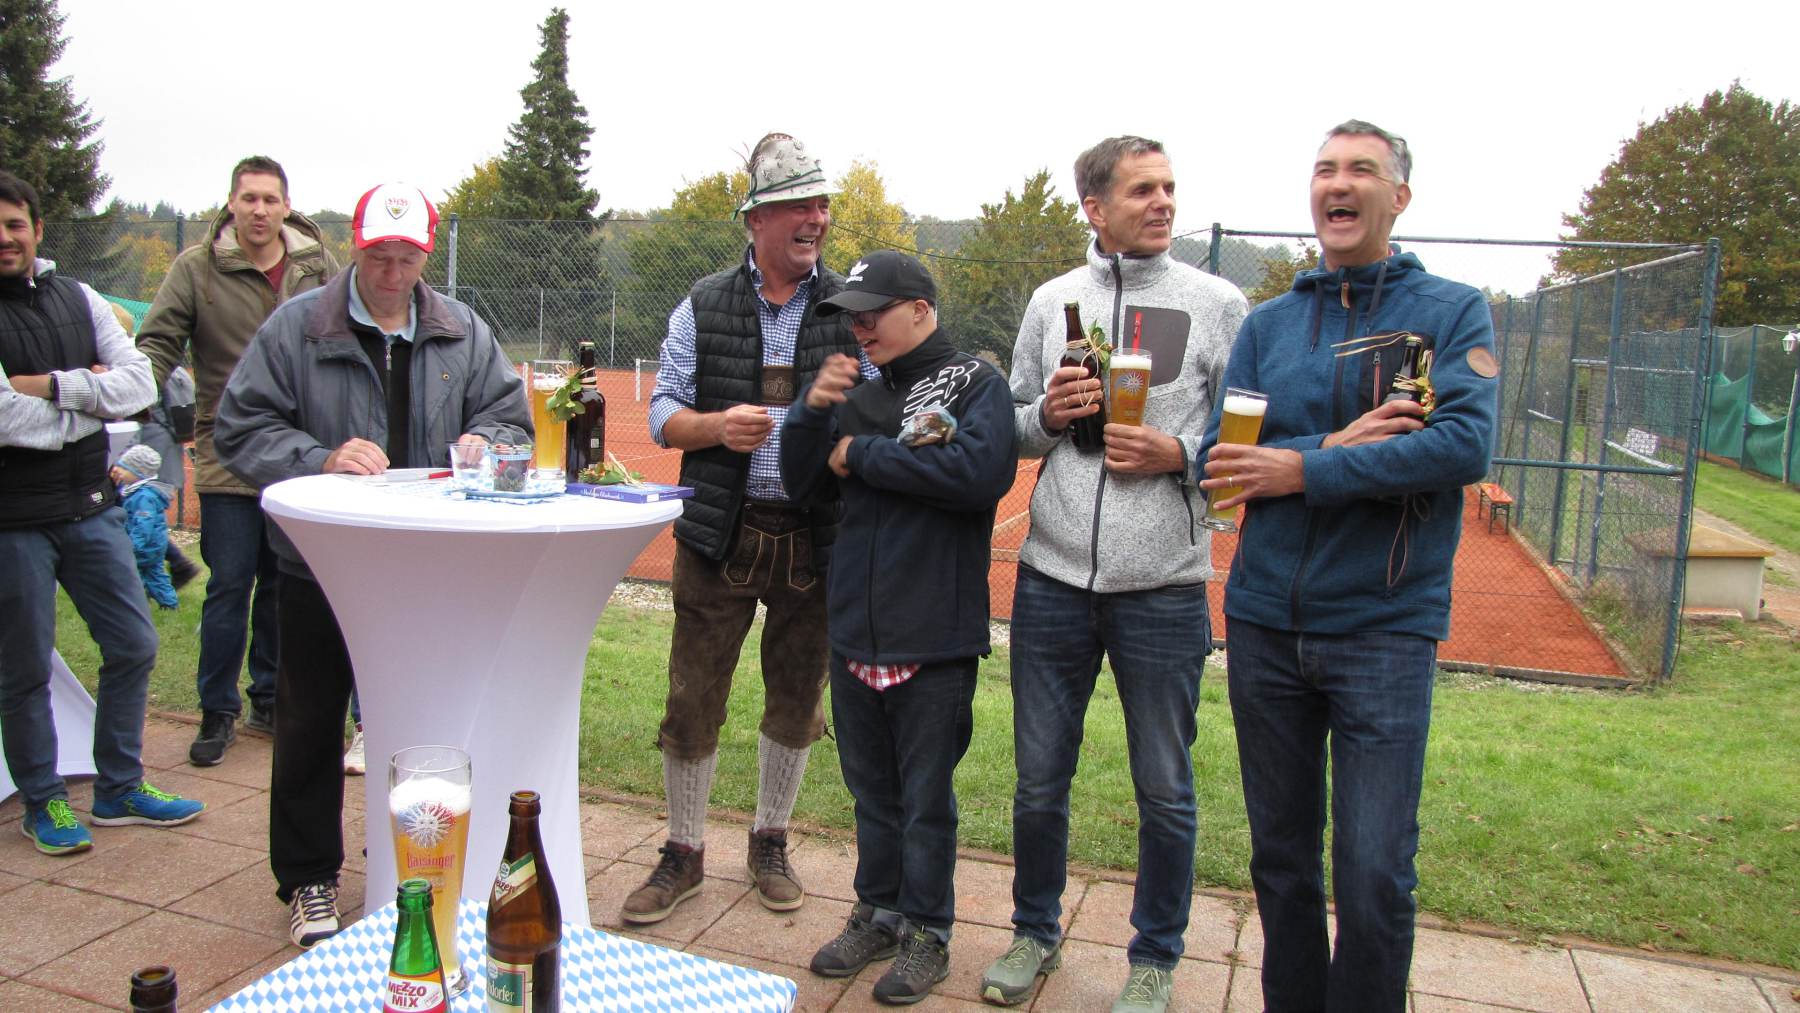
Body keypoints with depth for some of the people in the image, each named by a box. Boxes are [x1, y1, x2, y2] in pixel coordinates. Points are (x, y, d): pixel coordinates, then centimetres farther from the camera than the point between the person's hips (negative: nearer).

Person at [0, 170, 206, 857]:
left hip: (91, 507, 5)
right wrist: (89, 395, -7)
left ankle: (120, 788, 25)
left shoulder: (78, 299, 8)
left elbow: (140, 384, -4)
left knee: (132, 648, 10)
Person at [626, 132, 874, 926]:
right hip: (720, 533, 0)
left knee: (795, 702, 12)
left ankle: (770, 842, 34)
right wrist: (717, 425, -15)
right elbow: (663, 413, 5)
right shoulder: (704, 307, 4)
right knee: (691, 701, 4)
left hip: (816, 539, 1)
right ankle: (684, 853, 24)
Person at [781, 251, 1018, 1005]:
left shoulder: (975, 384, -6)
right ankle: (878, 913, 35)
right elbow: (803, 487, 12)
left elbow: (981, 470, -25)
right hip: (854, 631, 6)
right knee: (870, 788, 18)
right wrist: (812, 411, -6)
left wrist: (864, 454, -15)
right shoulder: (860, 396, 10)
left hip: (933, 639, -5)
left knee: (926, 799, 8)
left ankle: (926, 931, 26)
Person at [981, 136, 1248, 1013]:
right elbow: (1013, 428, 14)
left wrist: (1180, 455, -15)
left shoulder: (1218, 304, 1)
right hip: (1052, 579, 2)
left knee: (1164, 791, 10)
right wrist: (1047, 413, -7)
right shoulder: (1051, 300, 9)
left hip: (1164, 588, -2)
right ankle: (1035, 931, 36)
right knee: (1040, 778, 14)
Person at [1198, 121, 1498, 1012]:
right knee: (1280, 857, 15)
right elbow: (1220, 457, 0)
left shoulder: (1453, 313, 1)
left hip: (1385, 626, -3)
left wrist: (1306, 470, -17)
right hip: (1263, 620, 3)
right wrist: (1336, 446, -15)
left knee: (1375, 875, -3)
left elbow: (1466, 444, -15)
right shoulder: (1267, 324, 9)